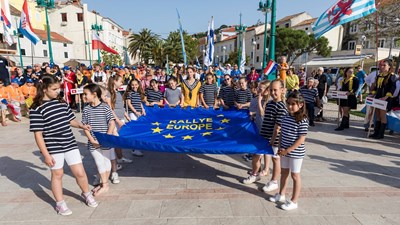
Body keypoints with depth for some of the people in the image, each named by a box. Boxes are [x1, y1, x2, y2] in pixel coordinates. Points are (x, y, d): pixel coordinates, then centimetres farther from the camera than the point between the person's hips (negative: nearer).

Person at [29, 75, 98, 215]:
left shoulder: (62, 102, 5)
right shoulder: (36, 109, -12)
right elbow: (38, 134, -12)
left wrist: (81, 126, 1)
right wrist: (46, 154, -14)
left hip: (70, 144, 4)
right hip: (53, 148, -4)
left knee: (80, 172, 7)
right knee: (57, 174, 13)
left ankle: (87, 194, 33)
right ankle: (60, 203, 33)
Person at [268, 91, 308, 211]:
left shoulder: (302, 121, -18)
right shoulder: (286, 118, 2)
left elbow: (301, 139, -19)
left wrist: (287, 150, -19)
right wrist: (280, 148, 0)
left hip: (296, 153, -6)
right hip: (284, 151, 6)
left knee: (295, 175, 7)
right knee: (284, 172, 20)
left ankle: (294, 201, 21)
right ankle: (281, 194, 38)